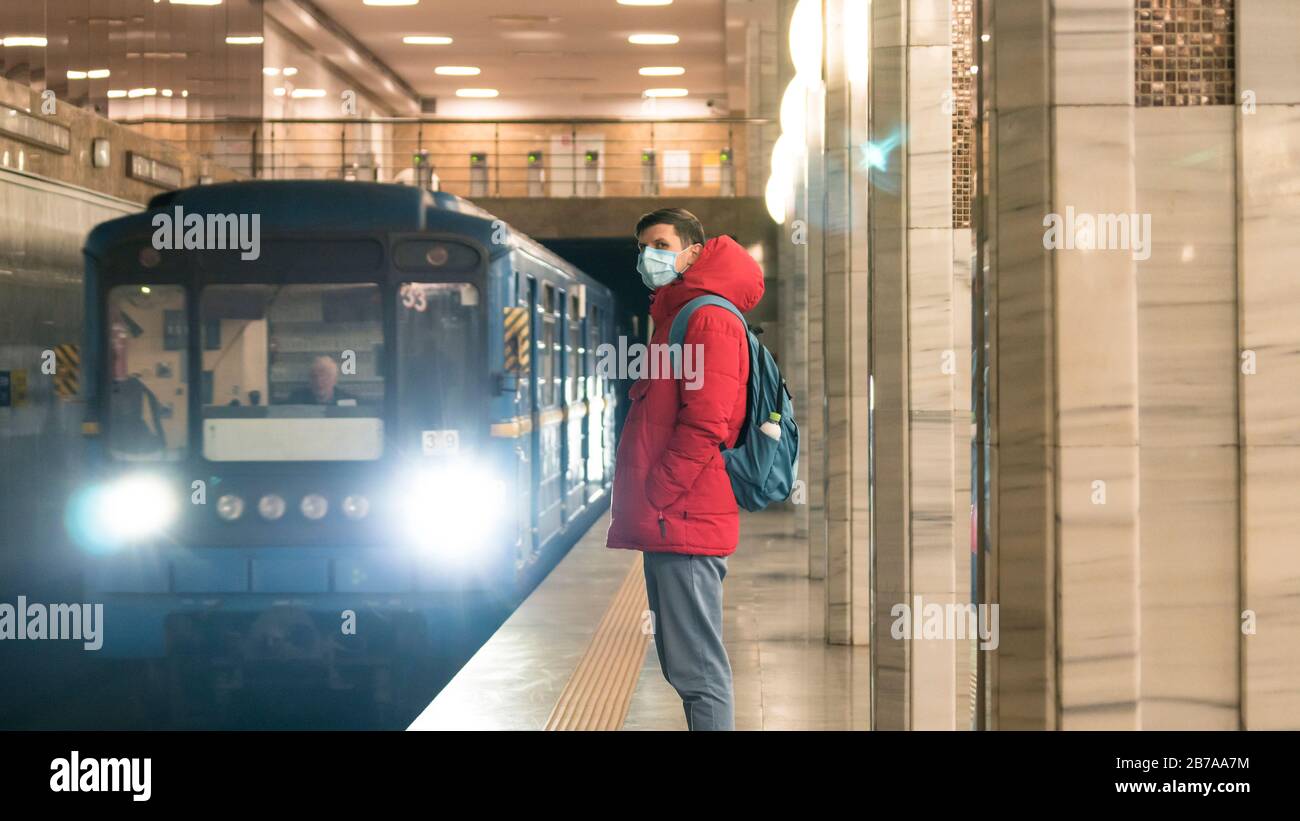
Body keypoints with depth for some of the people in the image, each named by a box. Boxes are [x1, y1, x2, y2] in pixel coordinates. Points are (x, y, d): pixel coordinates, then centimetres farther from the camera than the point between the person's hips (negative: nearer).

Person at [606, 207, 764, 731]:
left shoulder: (709, 319, -9)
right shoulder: (671, 320, 22)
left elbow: (703, 426, -19)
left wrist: (653, 500, -16)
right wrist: (638, 510, 16)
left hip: (683, 521, -10)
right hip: (667, 527, 10)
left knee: (698, 672, -10)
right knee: (683, 668, 14)